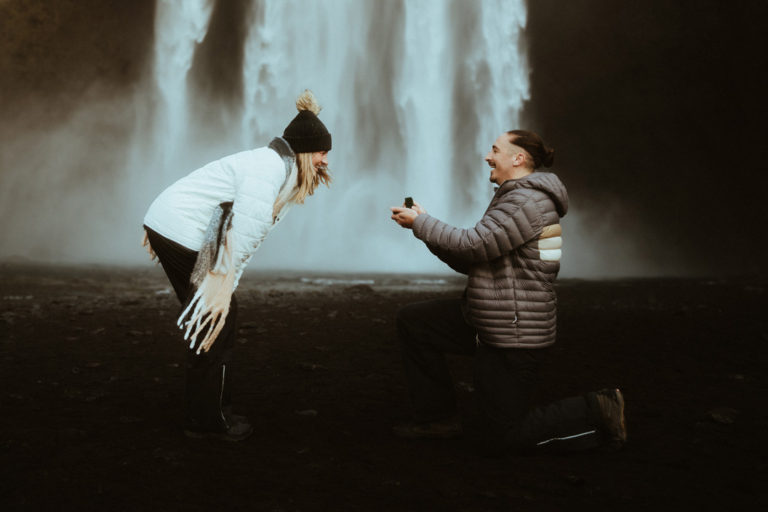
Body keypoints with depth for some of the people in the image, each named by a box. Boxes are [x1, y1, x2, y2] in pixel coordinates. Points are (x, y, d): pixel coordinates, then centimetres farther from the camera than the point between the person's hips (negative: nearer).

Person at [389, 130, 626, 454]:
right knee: (412, 321, 8)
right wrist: (424, 223, 4)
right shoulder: (514, 197, 15)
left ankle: (597, 413, 9)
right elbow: (470, 262, 12)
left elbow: (473, 245, -24)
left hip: (514, 336, -10)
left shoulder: (527, 200, -18)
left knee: (503, 439, -1)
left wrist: (420, 222, -13)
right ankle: (438, 417, 16)